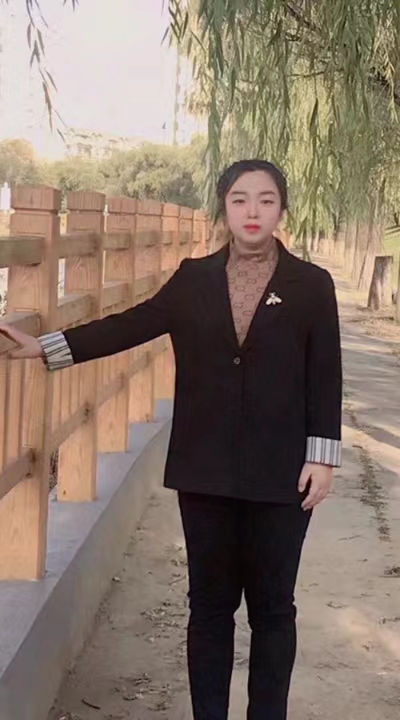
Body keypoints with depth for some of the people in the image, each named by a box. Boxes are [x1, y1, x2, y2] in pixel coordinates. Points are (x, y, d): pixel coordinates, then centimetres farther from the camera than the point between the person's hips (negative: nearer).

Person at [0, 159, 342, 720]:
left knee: (271, 606, 9)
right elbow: (131, 326, 3)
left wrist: (322, 455, -8)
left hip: (279, 473, -2)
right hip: (206, 469, 2)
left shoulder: (311, 285, -2)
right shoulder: (194, 279, 4)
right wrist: (47, 347, -2)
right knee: (210, 602, 12)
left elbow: (325, 377, -2)